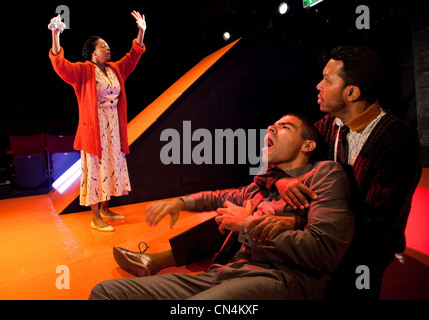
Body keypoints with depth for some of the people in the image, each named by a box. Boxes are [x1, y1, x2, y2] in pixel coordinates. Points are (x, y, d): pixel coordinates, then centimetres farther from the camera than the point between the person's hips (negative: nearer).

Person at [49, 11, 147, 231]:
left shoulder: (115, 69, 13)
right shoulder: (83, 70, -7)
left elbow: (133, 57, 19)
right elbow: (61, 66, -21)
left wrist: (141, 31, 14)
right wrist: (55, 36, -33)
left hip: (113, 127, 7)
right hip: (94, 128, -7)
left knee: (111, 166, 13)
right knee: (95, 168, -3)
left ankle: (104, 209, 29)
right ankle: (96, 218, 7)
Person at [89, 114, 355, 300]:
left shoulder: (325, 173, 5)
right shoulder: (260, 186, 23)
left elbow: (324, 253, -11)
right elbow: (222, 198, 45)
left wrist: (249, 223, -2)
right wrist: (181, 202, 28)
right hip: (224, 274, 7)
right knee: (106, 291, -6)